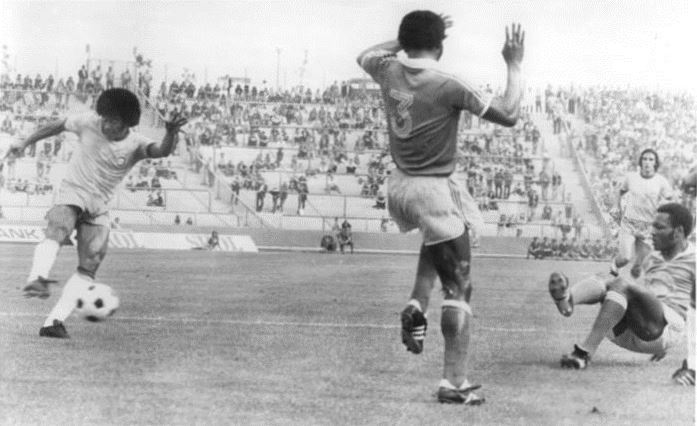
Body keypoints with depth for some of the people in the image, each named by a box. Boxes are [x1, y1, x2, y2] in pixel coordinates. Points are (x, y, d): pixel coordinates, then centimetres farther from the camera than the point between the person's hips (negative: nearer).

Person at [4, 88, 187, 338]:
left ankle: (54, 321, -4)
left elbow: (162, 151, -31)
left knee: (89, 268, -6)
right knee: (56, 233, -35)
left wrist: (171, 135, -52)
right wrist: (25, 143, 10)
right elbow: (57, 126, 9)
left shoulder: (135, 145, -10)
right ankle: (37, 278, -56)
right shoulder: (89, 123, -9)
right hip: (72, 193, -2)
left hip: (99, 208, 3)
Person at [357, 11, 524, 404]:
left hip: (400, 185, 7)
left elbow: (365, 55, 25)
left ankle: (417, 307, 14)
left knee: (438, 237, 36)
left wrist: (406, 39, 23)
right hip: (434, 191, -7)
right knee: (459, 290, 0)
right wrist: (515, 65, -4)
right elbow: (509, 115, -15)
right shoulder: (449, 86, -18)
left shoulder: (390, 71, 0)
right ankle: (455, 383, -4)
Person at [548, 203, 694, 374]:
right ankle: (566, 300, -54)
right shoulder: (652, 258, 26)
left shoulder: (692, 260, 5)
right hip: (628, 332, 6)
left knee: (621, 284, -29)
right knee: (601, 280, -18)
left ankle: (585, 352, -42)